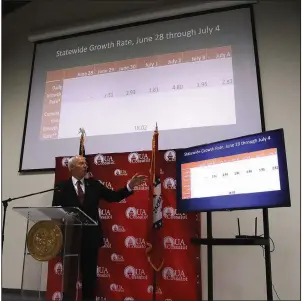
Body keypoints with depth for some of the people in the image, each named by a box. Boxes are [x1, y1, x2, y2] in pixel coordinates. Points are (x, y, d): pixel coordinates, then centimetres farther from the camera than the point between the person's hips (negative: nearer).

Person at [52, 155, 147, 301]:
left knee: (90, 276, 11)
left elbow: (114, 196, 0)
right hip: (70, 236, -2)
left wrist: (130, 185, -12)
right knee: (70, 275, 9)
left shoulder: (94, 184, 5)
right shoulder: (62, 187, -1)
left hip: (90, 237, 2)